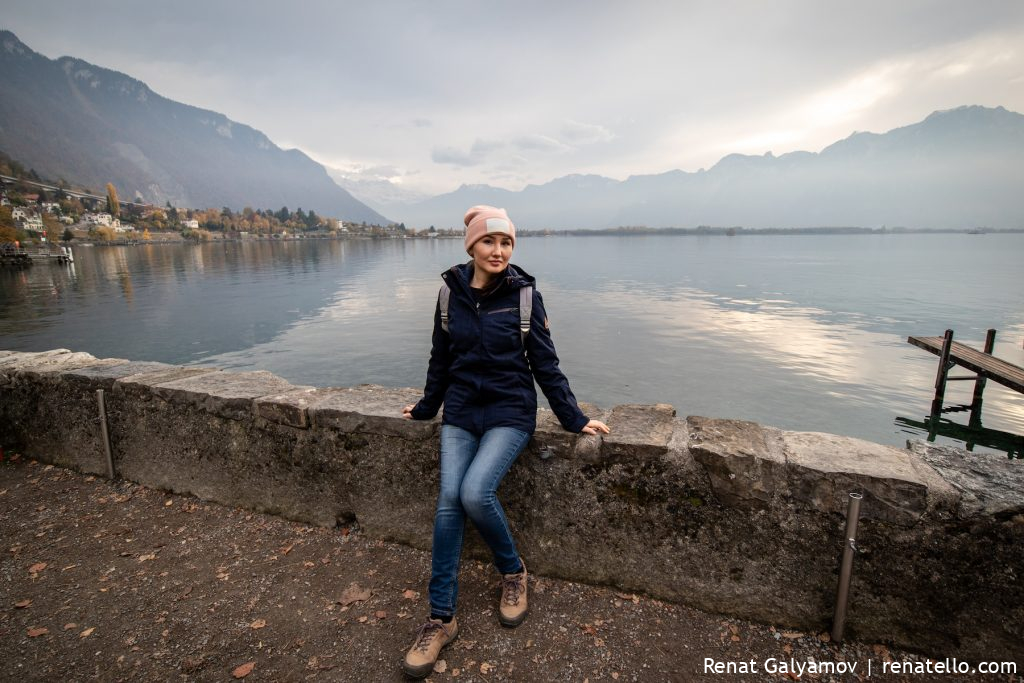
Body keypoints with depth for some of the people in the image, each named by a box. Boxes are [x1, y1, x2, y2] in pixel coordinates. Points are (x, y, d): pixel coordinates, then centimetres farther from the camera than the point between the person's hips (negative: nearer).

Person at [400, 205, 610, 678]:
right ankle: (441, 619, 7)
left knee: (475, 493, -21)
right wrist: (427, 406, 21)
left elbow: (545, 363, -2)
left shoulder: (524, 294, -6)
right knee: (448, 502, -8)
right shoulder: (451, 293, 1)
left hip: (509, 414, -3)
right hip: (460, 414, 3)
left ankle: (513, 572, 9)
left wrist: (574, 419, -2)